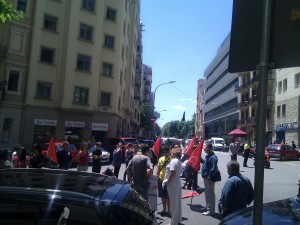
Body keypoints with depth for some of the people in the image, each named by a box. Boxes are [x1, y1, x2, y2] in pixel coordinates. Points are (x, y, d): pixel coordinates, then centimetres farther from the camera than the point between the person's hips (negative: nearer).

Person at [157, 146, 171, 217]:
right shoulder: (160, 159, 7)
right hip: (161, 180, 6)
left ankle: (168, 211, 17)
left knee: (168, 197, 4)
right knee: (162, 196, 16)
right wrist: (157, 177, 9)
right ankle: (164, 210, 31)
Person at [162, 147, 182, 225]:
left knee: (173, 203, -1)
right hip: (177, 183, 10)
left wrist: (167, 182, -19)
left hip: (172, 184, -10)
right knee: (177, 202, 17)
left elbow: (173, 173, -25)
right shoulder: (178, 161, 12)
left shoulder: (173, 161, -18)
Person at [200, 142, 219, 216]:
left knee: (210, 194, 1)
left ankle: (211, 210, 12)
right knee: (207, 193, 21)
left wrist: (209, 177, -24)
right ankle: (207, 207, 35)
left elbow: (213, 169, -27)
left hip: (209, 178, -10)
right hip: (206, 177, 10)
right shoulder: (208, 155, 8)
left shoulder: (213, 157, -23)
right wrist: (201, 160, 8)